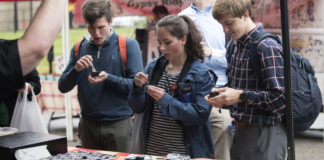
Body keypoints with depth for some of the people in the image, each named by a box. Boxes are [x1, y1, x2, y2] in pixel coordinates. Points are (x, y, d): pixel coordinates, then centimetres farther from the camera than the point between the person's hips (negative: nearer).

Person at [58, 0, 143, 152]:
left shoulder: (128, 45, -5)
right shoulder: (79, 48, 6)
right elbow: (63, 87, 5)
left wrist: (108, 78, -23)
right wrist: (77, 69, -15)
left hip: (118, 125, -3)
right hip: (88, 125, 3)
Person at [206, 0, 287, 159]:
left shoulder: (267, 47, -17)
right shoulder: (233, 45, 10)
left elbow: (280, 97, -21)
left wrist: (240, 96, -22)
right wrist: (222, 99, 2)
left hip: (265, 133, -8)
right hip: (241, 131, 8)